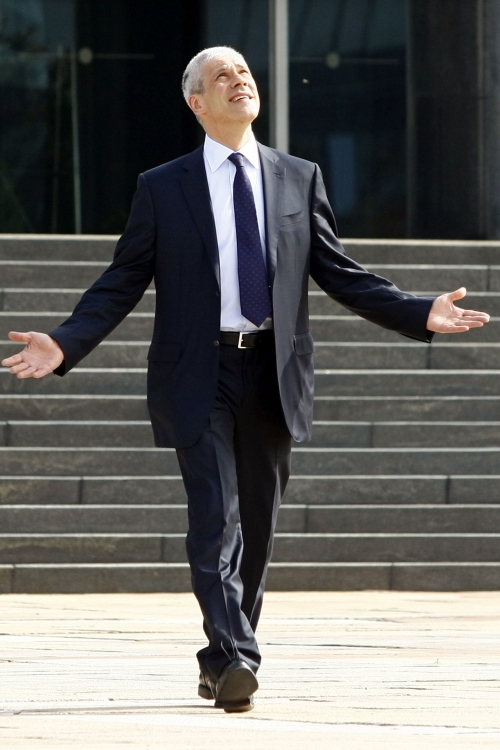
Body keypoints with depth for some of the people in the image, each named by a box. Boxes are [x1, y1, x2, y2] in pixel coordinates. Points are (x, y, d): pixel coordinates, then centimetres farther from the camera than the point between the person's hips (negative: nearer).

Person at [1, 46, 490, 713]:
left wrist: (420, 314, 0)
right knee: (216, 518, -15)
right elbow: (122, 283, 3)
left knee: (257, 526, 8)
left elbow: (340, 274, 11)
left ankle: (223, 661, 22)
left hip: (273, 375, 3)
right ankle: (236, 659, -24)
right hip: (198, 377, -3)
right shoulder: (162, 188, 4)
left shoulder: (300, 179, 11)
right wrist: (65, 345, -11)